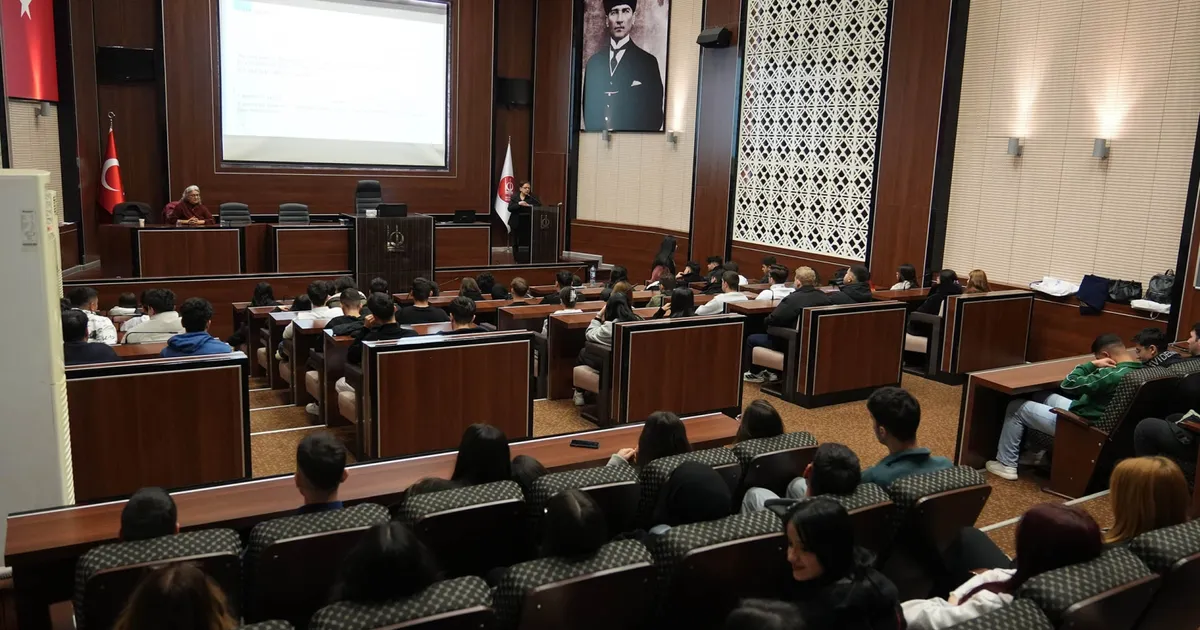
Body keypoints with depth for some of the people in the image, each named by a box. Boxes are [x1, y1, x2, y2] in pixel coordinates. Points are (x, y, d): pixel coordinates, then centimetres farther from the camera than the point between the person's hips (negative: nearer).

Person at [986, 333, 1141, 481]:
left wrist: (1092, 364, -17)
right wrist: (1097, 368, -2)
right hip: (1096, 419, 10)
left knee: (1016, 407, 2)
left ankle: (1006, 464, 12)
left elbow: (1068, 385, -26)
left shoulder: (1114, 375, -31)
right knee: (1041, 396, 25)